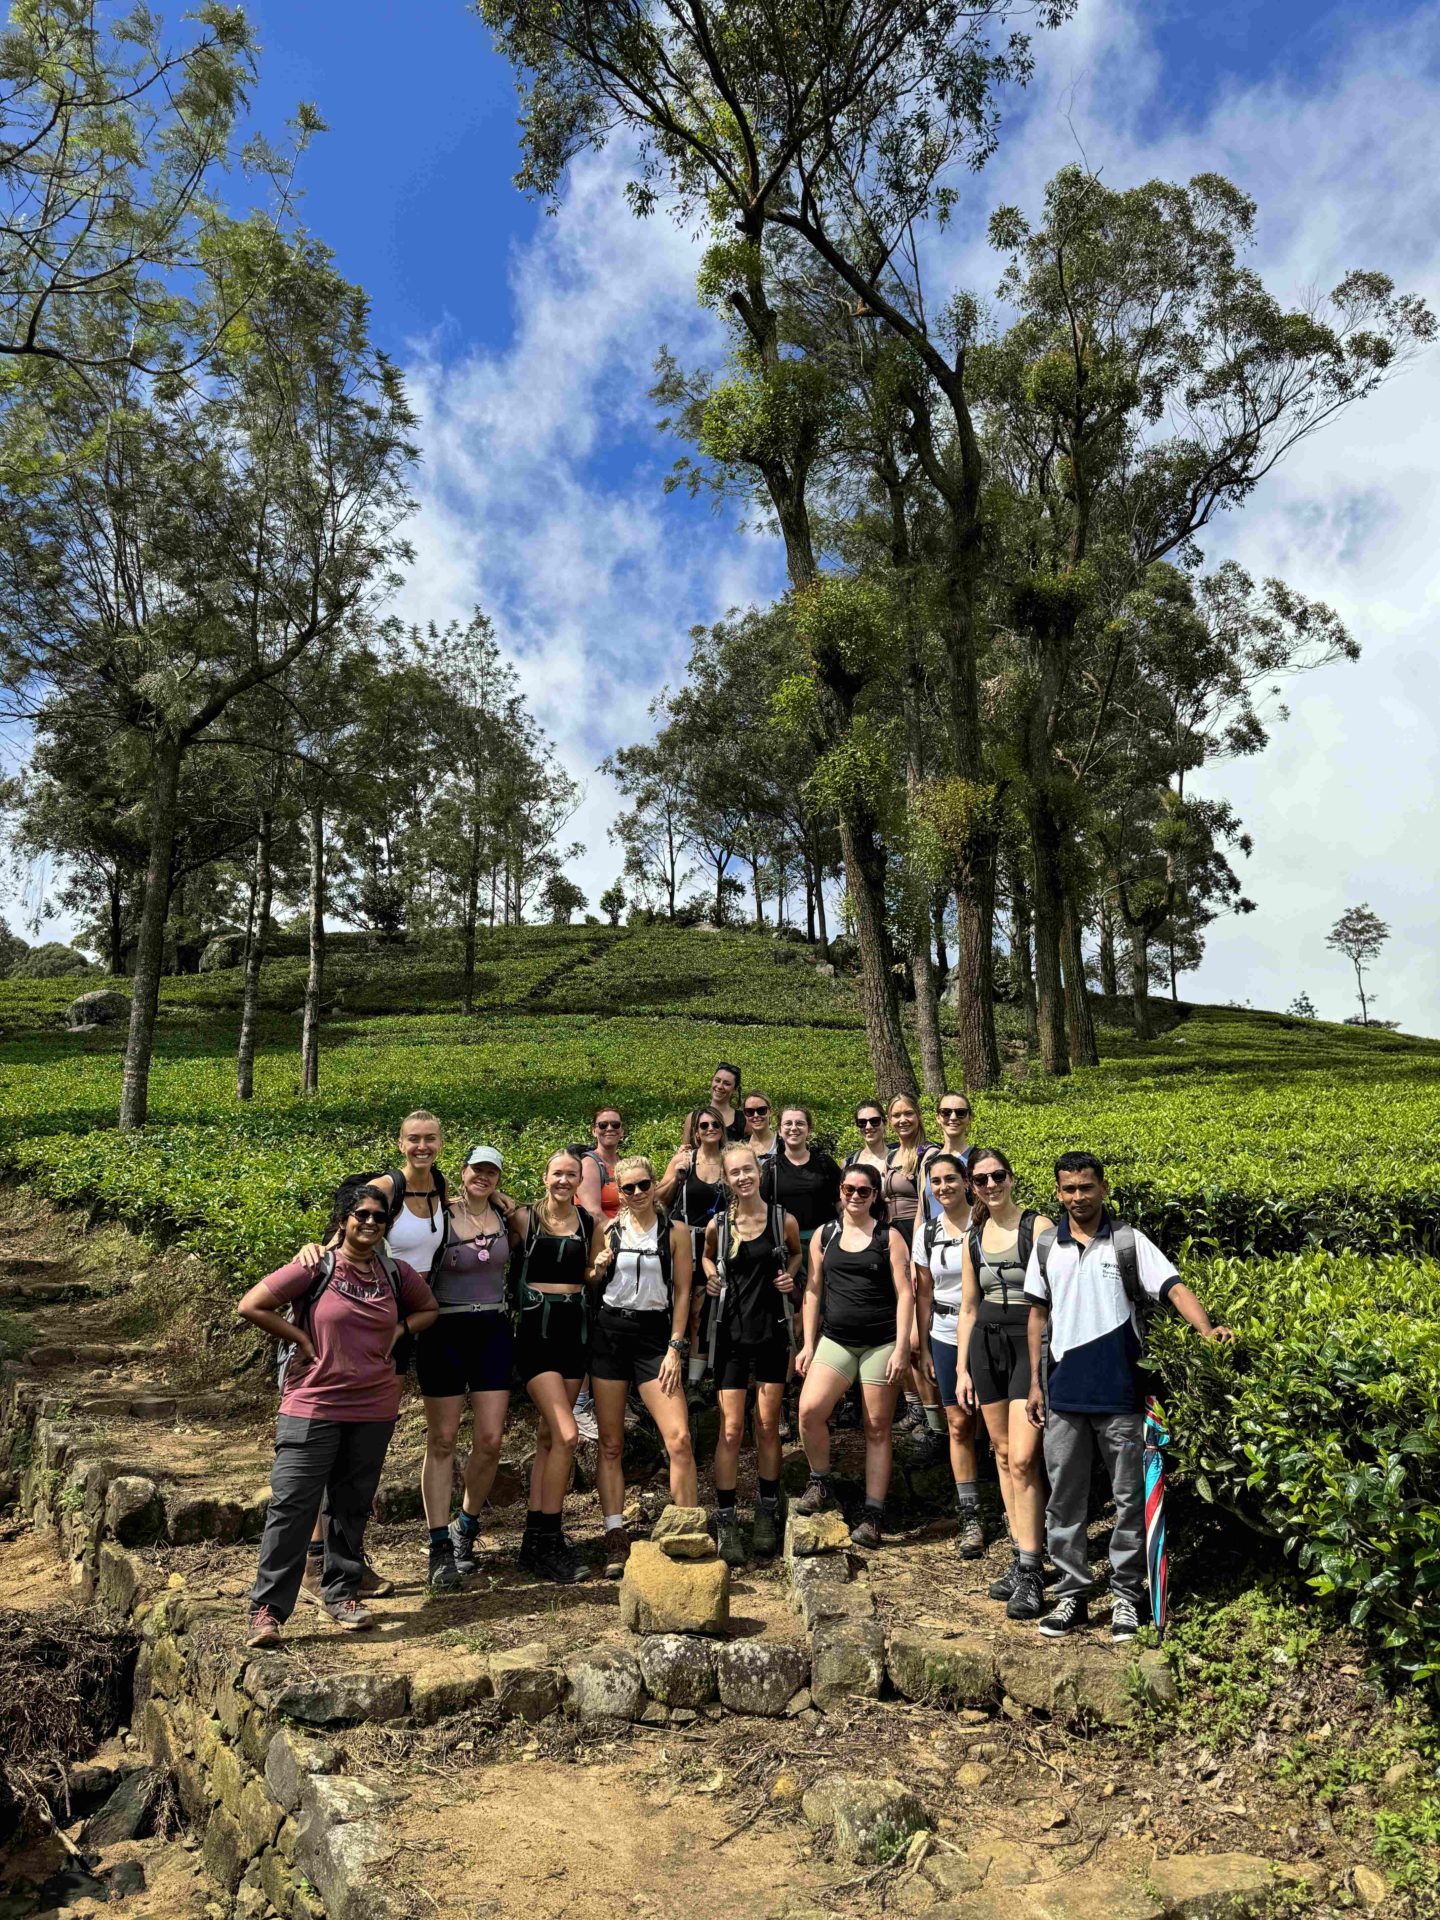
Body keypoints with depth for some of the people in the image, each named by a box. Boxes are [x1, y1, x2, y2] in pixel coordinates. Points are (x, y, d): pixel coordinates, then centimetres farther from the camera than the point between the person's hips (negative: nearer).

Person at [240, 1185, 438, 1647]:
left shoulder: (396, 1274, 5)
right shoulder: (316, 1267, -8)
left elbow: (428, 1309, 22)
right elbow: (251, 1307, -8)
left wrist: (398, 1330, 4)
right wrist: (302, 1339, -8)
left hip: (374, 1408, 4)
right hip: (312, 1406, -4)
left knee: (353, 1505, 13)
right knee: (292, 1504, -5)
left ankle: (342, 1594, 28)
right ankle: (268, 1608, 5)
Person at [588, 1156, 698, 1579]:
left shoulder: (676, 1231, 3)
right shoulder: (607, 1230, 7)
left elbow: (682, 1292, 2)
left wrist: (676, 1347, -5)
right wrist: (599, 1268, -8)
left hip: (656, 1334, -2)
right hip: (609, 1333, 2)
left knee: (680, 1440, -12)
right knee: (611, 1444, 4)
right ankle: (615, 1540, 13)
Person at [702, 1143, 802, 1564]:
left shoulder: (784, 1220, -4)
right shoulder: (718, 1225, -3)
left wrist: (789, 1276, -2)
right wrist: (712, 1277, -2)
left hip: (772, 1332, 0)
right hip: (731, 1334, 0)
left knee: (768, 1427, 9)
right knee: (731, 1429, -2)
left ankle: (766, 1514, 25)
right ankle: (725, 1522, 8)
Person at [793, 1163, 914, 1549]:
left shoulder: (889, 1236, 1)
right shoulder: (824, 1235, 8)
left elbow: (905, 1293, -3)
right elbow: (813, 1291, 11)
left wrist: (901, 1349, -10)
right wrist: (808, 1344, 7)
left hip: (881, 1344, -2)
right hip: (836, 1340, 2)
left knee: (877, 1429, 3)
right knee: (809, 1409, -17)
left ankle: (873, 1516, 12)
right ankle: (820, 1484, 6)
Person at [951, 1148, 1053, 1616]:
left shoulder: (1038, 1227, -5)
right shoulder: (973, 1239, 11)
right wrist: (963, 1369, 12)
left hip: (1030, 1345, -6)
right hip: (985, 1346, 6)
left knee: (1022, 1458, -12)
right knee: (1003, 1453, 10)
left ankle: (1031, 1572, -4)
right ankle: (1020, 1556, 22)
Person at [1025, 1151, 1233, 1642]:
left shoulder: (1128, 1242, -4)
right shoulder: (1047, 1247, 5)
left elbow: (1174, 1288, -14)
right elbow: (1038, 1315, 12)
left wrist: (1207, 1330, -32)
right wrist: (1035, 1383, 10)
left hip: (1120, 1394, -3)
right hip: (1064, 1395, 3)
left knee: (1129, 1497, 7)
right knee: (1064, 1499, 9)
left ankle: (1126, 1596, 21)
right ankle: (1072, 1594, 22)